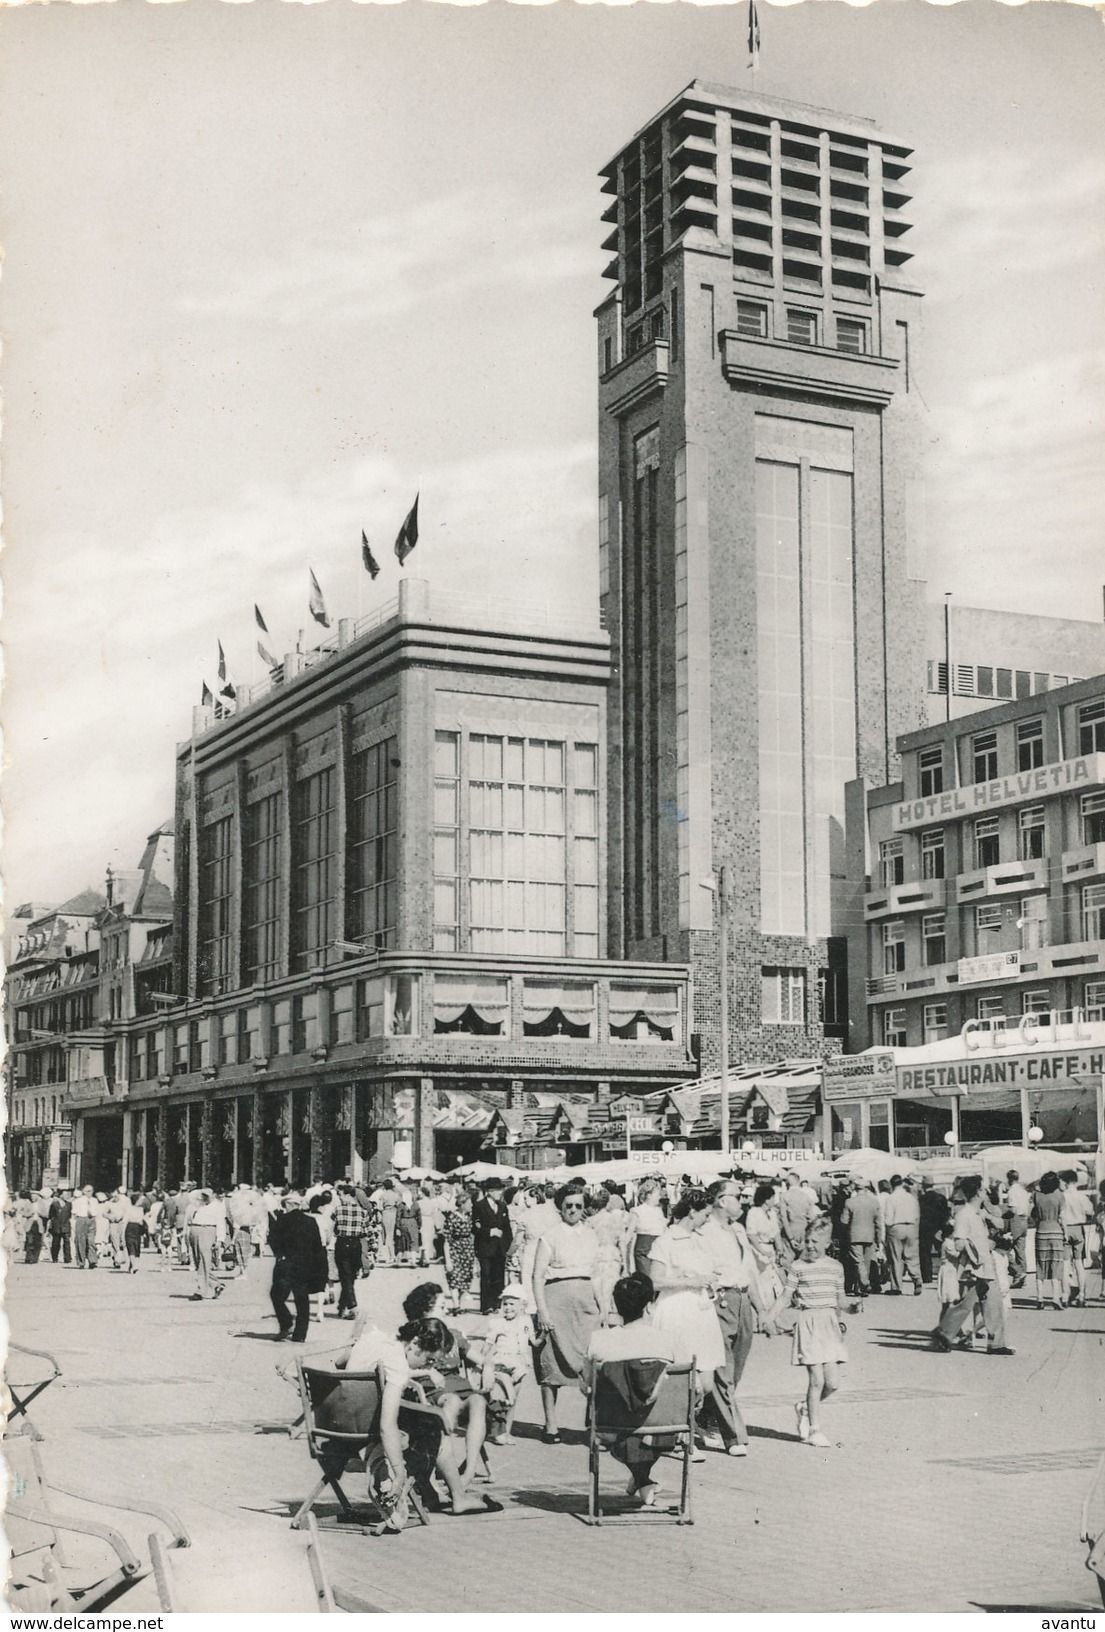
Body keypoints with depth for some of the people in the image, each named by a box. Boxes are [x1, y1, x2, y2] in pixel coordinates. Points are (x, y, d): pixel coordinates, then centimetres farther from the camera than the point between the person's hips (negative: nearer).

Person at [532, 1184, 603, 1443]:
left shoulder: (590, 1236, 14)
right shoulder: (551, 1236, 0)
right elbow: (538, 1276, -4)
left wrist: (603, 1306, 13)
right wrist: (542, 1310, -13)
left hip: (585, 1300, 4)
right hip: (557, 1298, -4)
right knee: (552, 1364, 0)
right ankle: (550, 1425, 7)